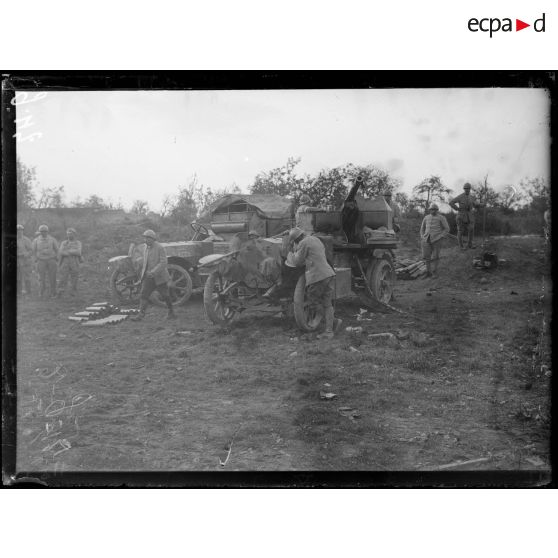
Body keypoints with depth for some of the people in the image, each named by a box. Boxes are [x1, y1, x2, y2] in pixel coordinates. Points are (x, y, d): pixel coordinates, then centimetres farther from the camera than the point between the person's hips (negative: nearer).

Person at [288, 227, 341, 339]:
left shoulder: (304, 243, -3)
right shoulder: (317, 240, 22)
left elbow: (297, 263, 2)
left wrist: (295, 251, 19)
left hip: (317, 277, -8)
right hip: (329, 274, 8)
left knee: (313, 300, 10)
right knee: (327, 303, 10)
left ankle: (334, 321, 10)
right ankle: (329, 331, 4)